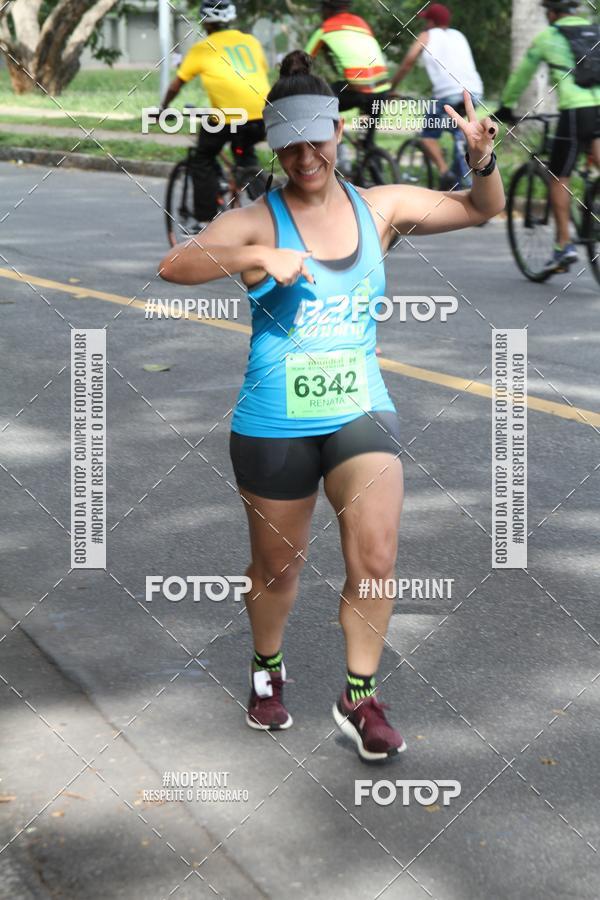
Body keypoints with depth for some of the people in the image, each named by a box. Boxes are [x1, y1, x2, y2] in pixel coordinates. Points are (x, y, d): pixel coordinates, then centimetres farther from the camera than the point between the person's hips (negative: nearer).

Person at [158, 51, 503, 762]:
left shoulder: (379, 209, 2)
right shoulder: (257, 221, -8)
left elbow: (481, 209, 12)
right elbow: (172, 266, -21)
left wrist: (482, 160, -9)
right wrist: (259, 259, -33)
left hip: (361, 410, 2)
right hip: (274, 424, -2)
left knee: (375, 558, -11)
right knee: (277, 565, 14)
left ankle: (359, 700, 7)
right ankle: (268, 669, 42)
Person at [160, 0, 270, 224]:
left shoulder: (201, 49, 11)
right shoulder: (251, 41, 20)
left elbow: (176, 84, 17)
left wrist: (163, 109, 32)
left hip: (229, 115, -4)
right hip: (263, 113, 4)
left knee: (203, 161, 14)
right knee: (245, 152, 30)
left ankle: (207, 220, 6)